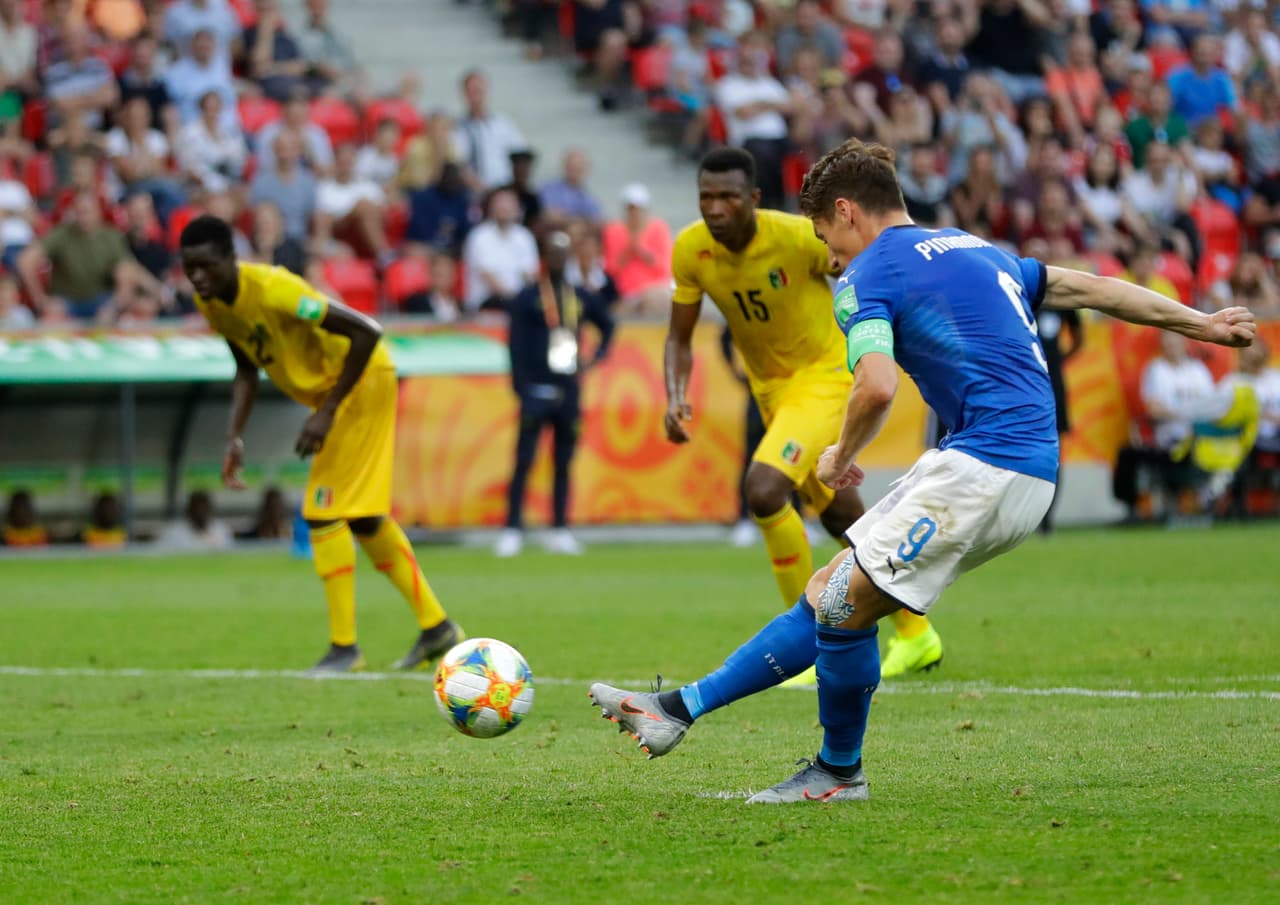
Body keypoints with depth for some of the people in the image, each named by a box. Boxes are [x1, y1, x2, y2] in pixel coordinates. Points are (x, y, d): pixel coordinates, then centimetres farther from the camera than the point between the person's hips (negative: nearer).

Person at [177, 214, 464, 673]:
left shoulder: (272, 289, -32)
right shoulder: (210, 303, -6)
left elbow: (366, 333, -31)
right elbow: (247, 370, 9)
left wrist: (327, 412, -29)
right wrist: (235, 437, -4)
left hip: (362, 379, -9)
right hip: (326, 389, 9)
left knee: (323, 511, -12)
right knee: (362, 516, 14)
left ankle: (344, 647, -5)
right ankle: (435, 625, 24)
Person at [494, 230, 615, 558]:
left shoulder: (578, 298, 12)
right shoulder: (526, 298, 0)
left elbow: (607, 324, 28)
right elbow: (517, 346, -4)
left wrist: (595, 358, 14)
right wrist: (522, 392, -13)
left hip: (569, 392, 4)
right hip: (538, 392, -4)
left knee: (564, 464, 7)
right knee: (523, 462, -7)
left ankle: (560, 531, 12)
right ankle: (512, 531, -7)